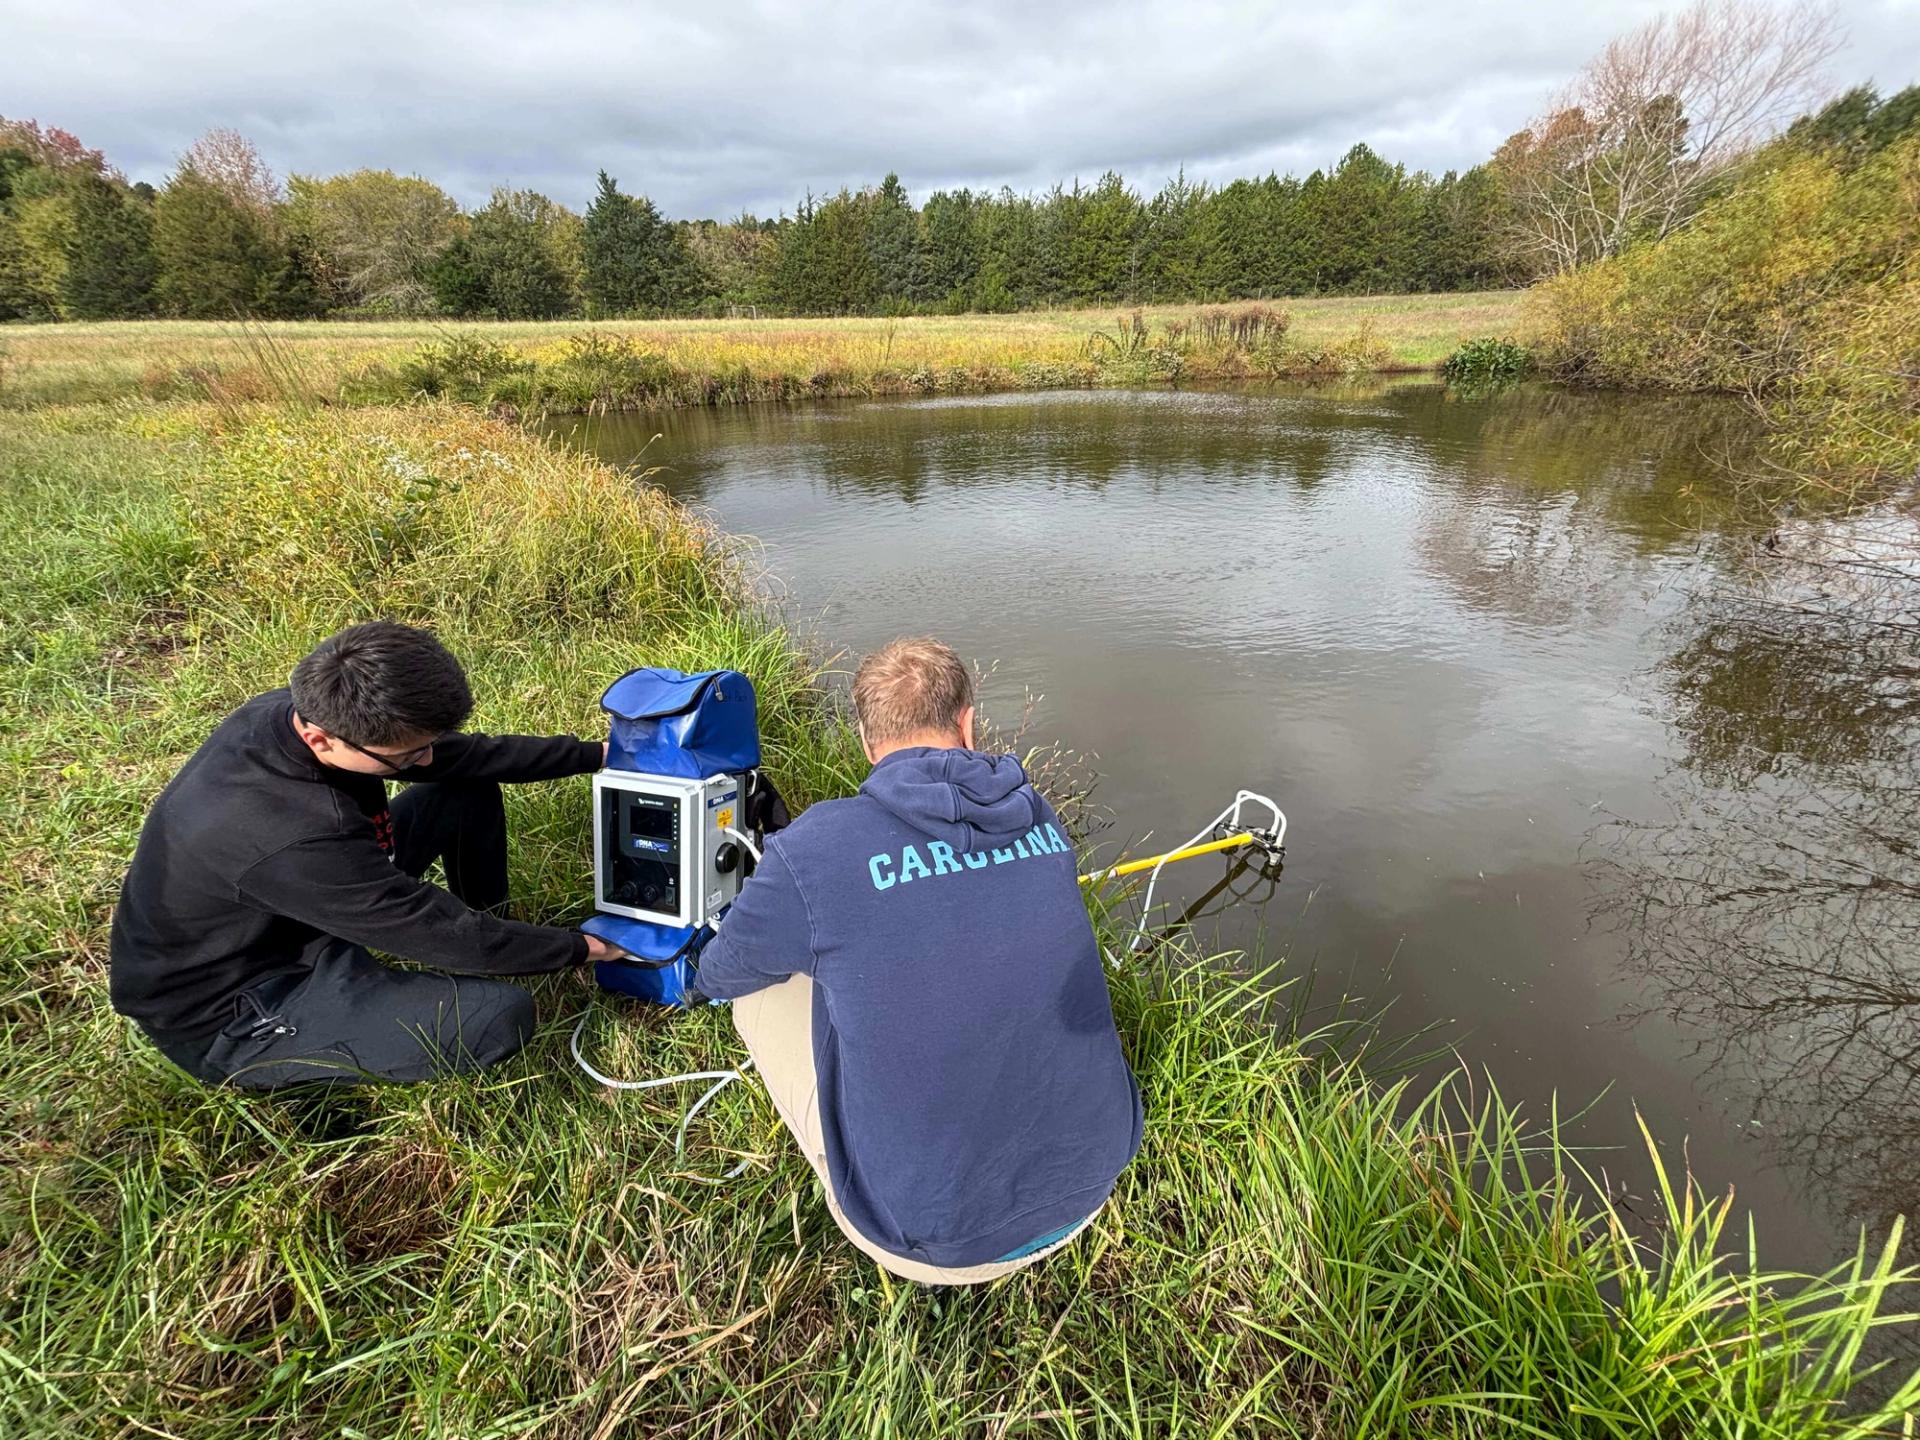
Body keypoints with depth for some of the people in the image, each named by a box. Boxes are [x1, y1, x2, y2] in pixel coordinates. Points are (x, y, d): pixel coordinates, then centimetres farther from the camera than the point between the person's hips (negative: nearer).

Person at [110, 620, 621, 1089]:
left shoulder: (311, 710, -17)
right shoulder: (288, 838, -40)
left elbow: (466, 755, -4)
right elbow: (439, 932, -29)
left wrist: (593, 754, -2)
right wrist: (578, 948, -15)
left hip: (290, 912, 8)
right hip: (229, 1016, -8)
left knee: (470, 792, 0)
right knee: (501, 1014, -25)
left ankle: (487, 951, 17)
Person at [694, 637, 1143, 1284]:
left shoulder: (812, 850, -20)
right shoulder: (1040, 818, -5)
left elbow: (718, 975, 1)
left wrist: (810, 944, 23)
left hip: (935, 1244, -4)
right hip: (1090, 1187, 5)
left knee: (762, 990, 10)